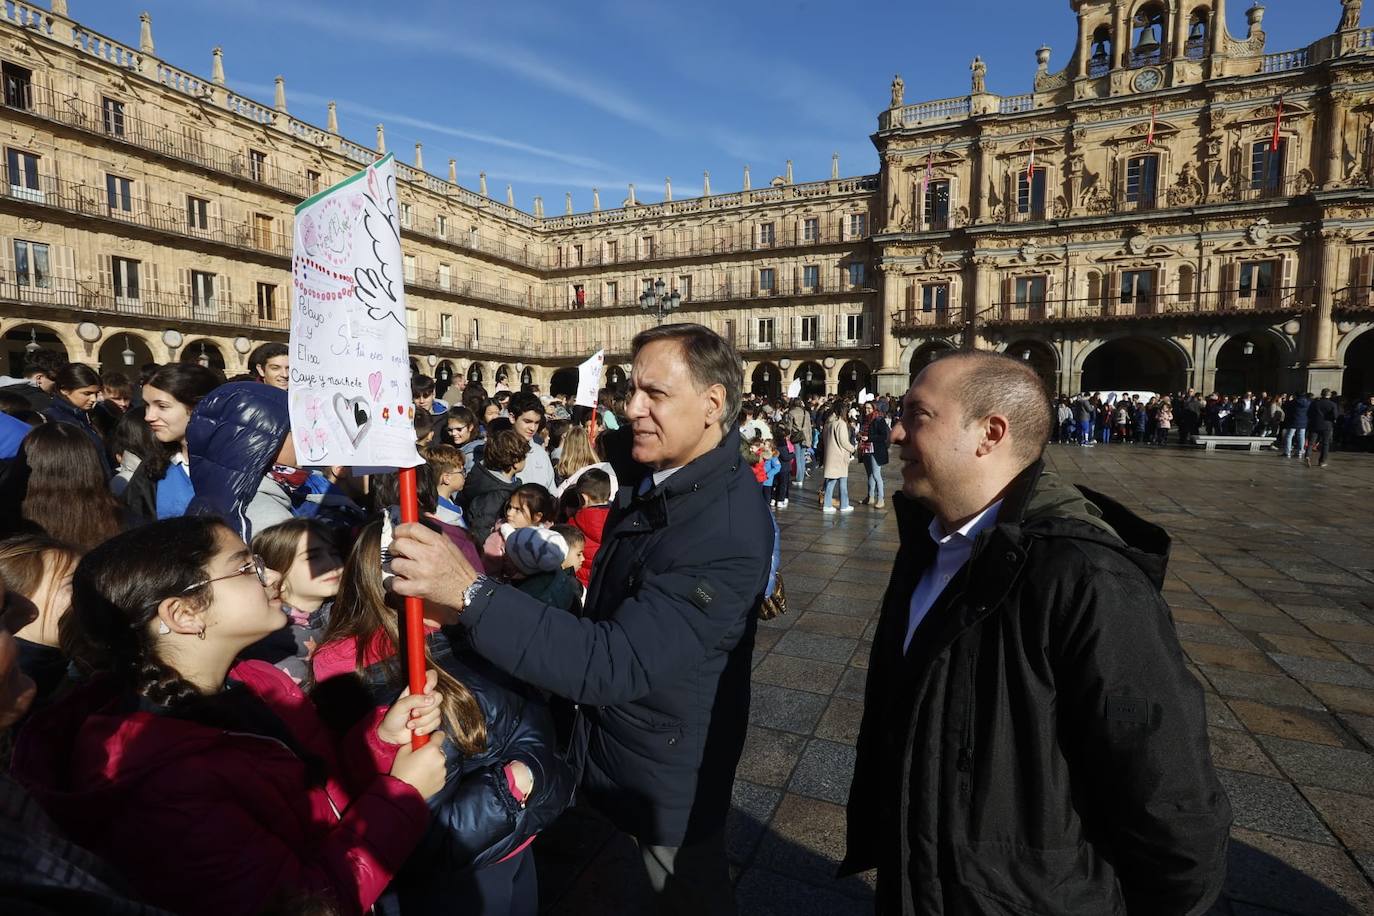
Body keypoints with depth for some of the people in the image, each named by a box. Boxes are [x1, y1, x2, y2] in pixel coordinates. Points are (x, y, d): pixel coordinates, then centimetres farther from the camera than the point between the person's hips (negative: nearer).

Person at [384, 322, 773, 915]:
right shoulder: (654, 467, -7)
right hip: (611, 729, 8)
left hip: (666, 771, -7)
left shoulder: (728, 530, -34)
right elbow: (624, 442, 19)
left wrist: (469, 591, -42)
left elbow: (615, 662, -38)